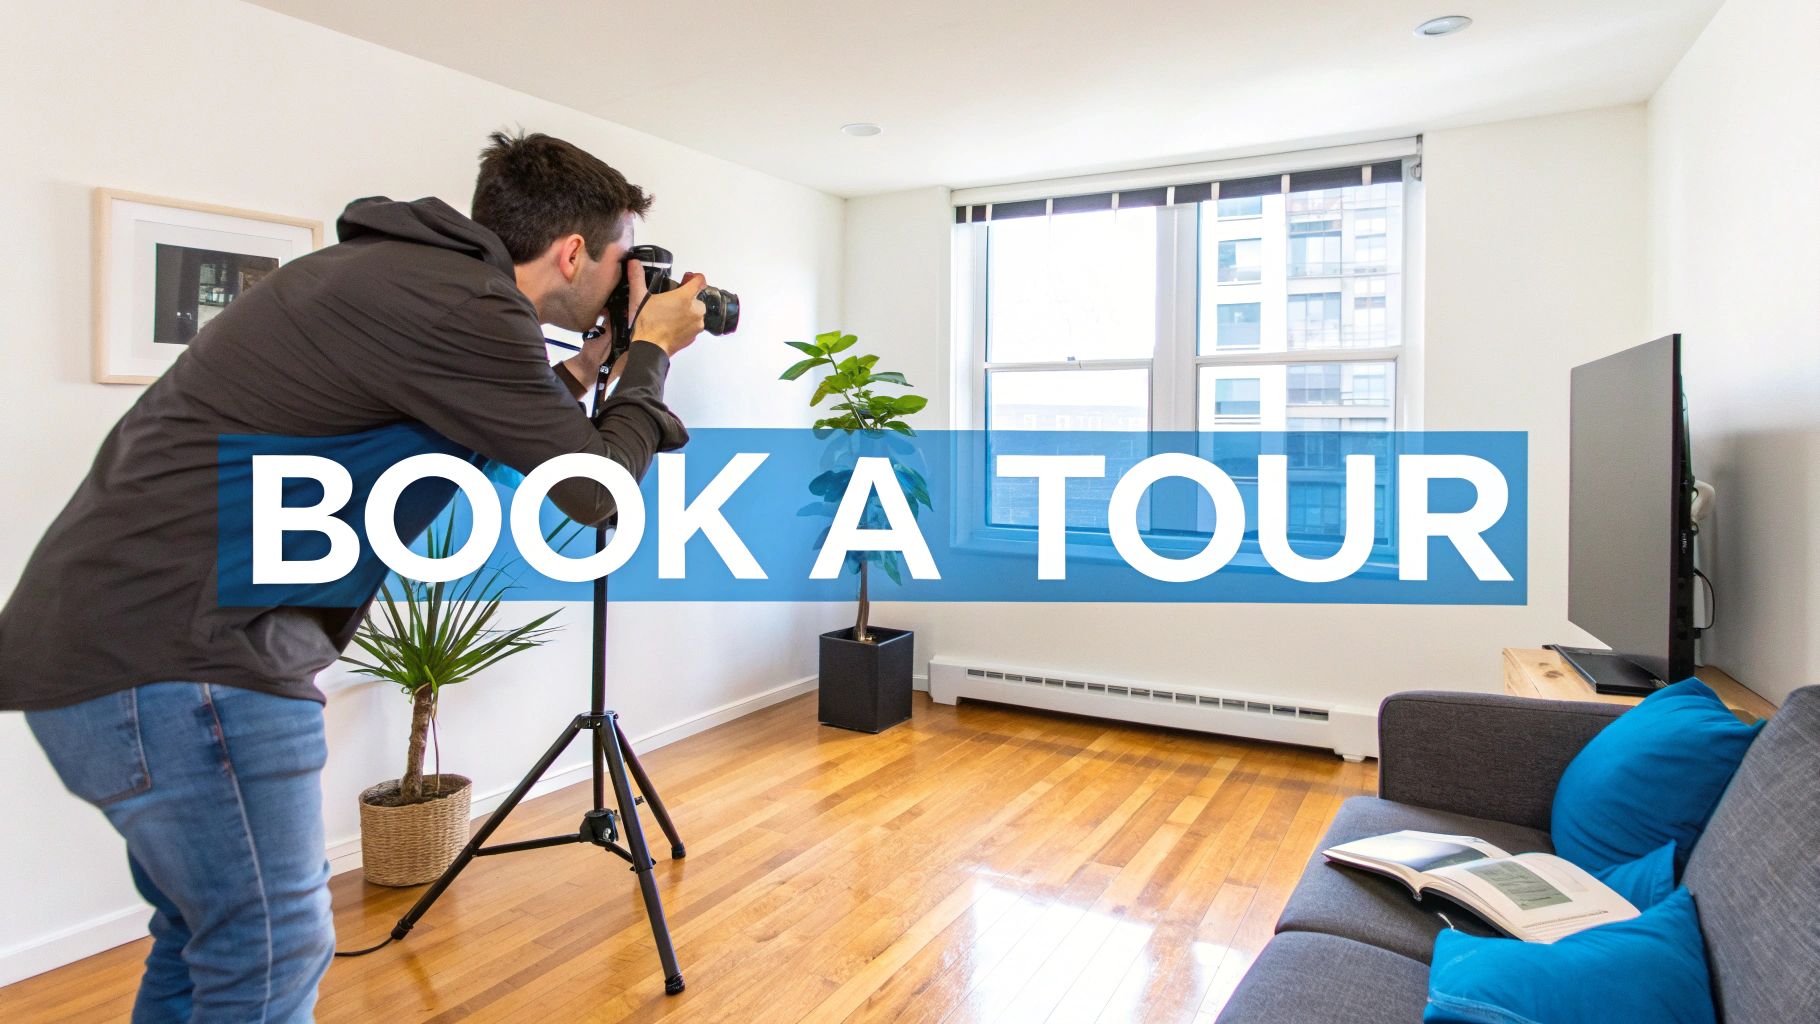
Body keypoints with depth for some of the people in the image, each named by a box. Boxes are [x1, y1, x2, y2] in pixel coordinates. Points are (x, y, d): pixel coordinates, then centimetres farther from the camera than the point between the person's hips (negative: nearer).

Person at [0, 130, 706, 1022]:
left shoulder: (405, 270, 12)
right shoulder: (457, 305, -18)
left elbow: (484, 436, 23)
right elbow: (595, 490, -11)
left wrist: (577, 376, 20)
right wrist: (650, 355, 2)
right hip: (175, 653, -10)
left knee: (209, 934, 21)